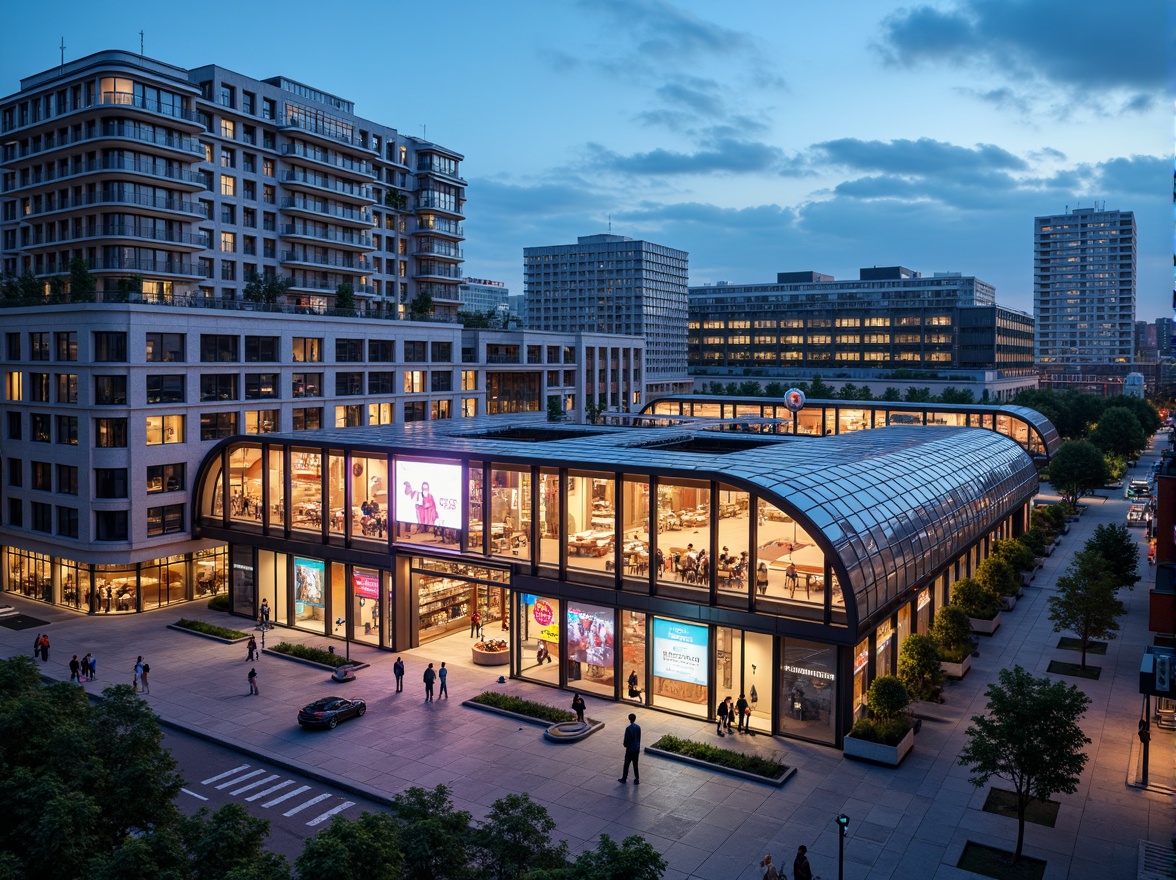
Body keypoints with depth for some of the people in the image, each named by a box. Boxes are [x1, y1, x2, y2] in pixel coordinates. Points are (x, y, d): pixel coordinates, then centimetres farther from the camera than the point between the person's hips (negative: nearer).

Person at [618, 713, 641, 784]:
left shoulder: (628, 729, -20)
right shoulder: (638, 727, -2)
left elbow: (626, 739, -16)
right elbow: (639, 738, 8)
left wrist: (624, 744, 7)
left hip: (630, 749, -5)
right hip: (637, 749, 5)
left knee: (626, 765, 9)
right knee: (635, 765, 14)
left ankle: (624, 779, 19)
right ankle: (637, 780, 16)